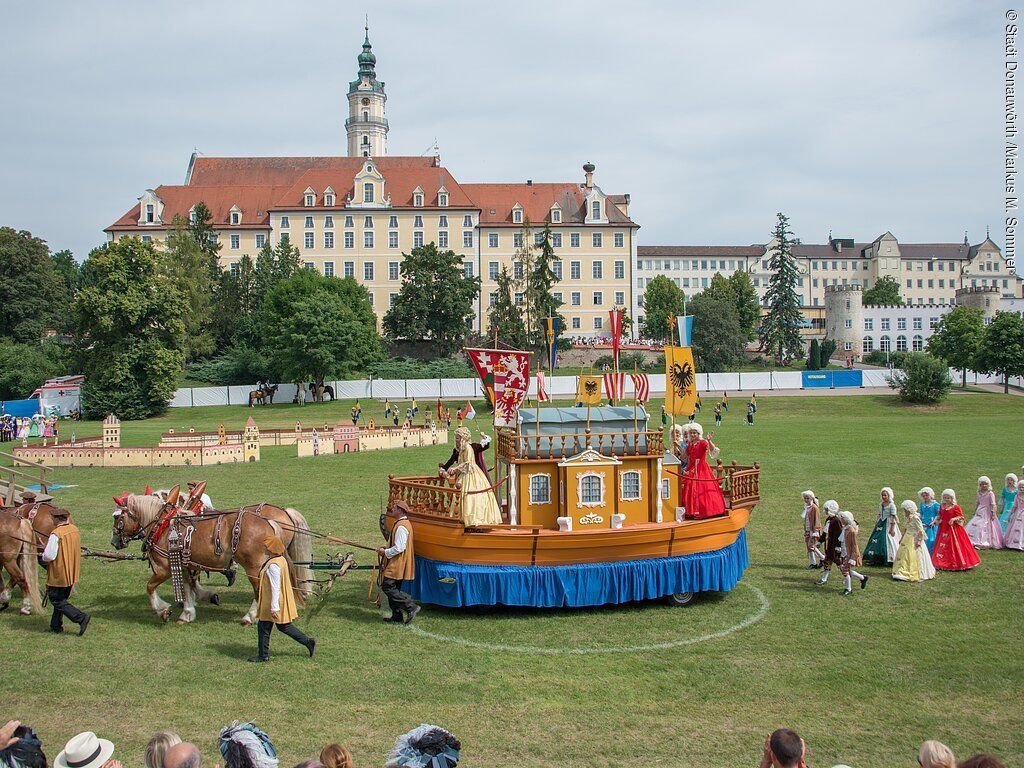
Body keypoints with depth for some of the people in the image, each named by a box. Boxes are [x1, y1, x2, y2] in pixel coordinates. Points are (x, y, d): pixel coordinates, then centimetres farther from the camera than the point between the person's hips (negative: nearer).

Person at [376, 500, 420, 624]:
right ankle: (397, 615, 17)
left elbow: (399, 548, -24)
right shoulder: (404, 523, 15)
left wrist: (385, 552, -11)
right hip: (398, 564, 11)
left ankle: (411, 607, -13)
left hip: (397, 564, -11)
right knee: (393, 589, 14)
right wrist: (386, 549, 15)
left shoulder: (401, 526, -19)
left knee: (387, 587, -12)